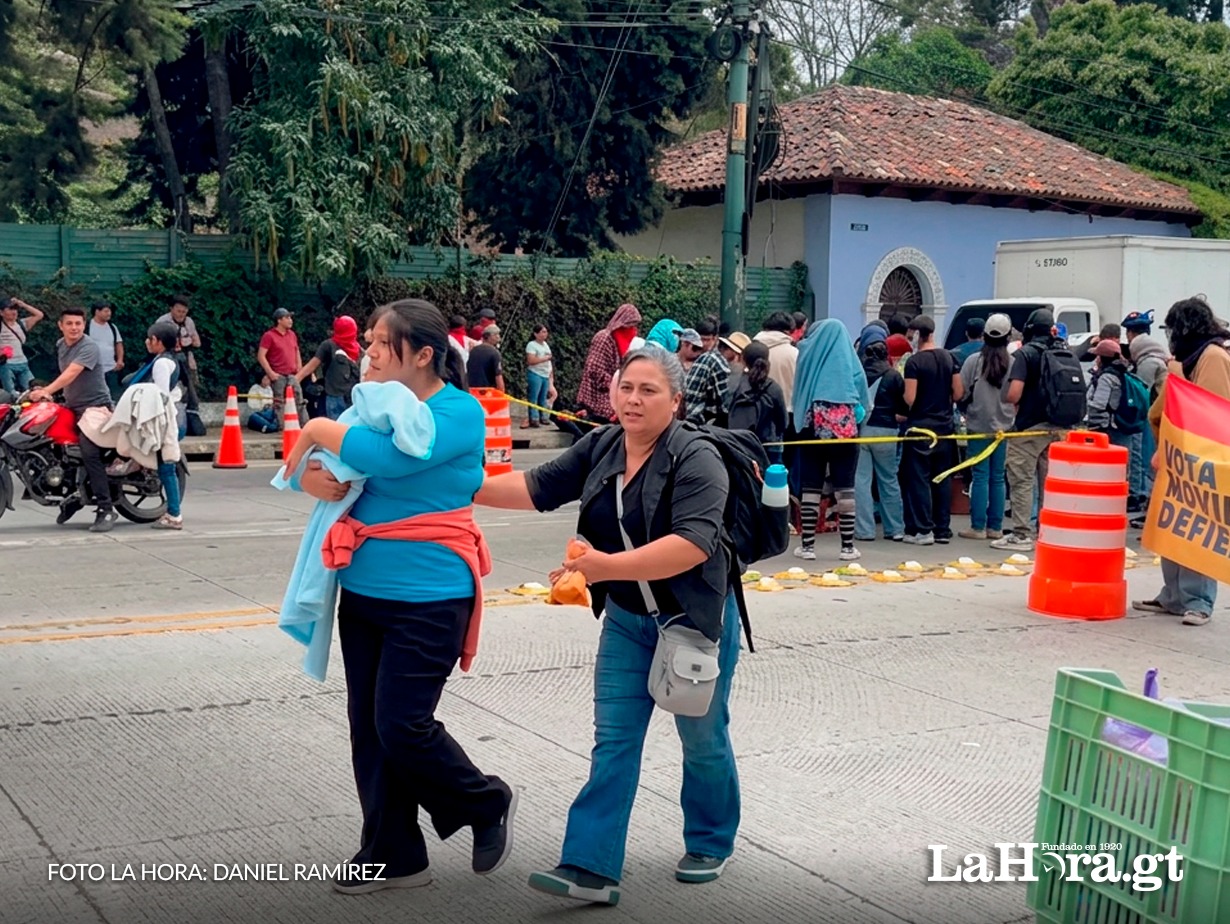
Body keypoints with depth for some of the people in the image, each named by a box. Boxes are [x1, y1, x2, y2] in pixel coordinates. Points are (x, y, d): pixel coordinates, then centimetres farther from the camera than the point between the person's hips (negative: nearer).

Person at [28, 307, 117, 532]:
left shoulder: (89, 348, -16)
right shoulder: (60, 345, 11)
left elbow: (71, 374, -28)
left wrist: (46, 391, -37)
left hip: (95, 406, -9)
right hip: (72, 406, 9)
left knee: (89, 453, -22)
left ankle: (106, 510, -22)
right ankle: (74, 496, 26)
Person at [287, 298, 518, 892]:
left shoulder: (459, 413, -13)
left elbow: (385, 456, -28)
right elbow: (306, 459, 12)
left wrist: (322, 432, -13)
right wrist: (311, 479, -12)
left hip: (427, 599, -7)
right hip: (363, 592, 8)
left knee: (402, 727, -6)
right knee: (367, 728, 10)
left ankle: (489, 805, 20)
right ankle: (393, 857, 24)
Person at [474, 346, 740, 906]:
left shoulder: (696, 460, -22)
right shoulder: (600, 447, -2)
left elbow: (693, 544, -34)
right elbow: (540, 487, 5)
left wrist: (607, 566, -41)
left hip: (695, 620, -5)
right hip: (626, 619, 5)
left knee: (703, 738, 12)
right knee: (613, 740, 1)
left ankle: (710, 846, 33)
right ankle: (590, 867, 0)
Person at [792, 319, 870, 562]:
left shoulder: (809, 357, 2)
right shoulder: (851, 361, 3)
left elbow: (797, 393, 10)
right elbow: (864, 400, 8)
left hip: (813, 427, 0)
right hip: (845, 429, 0)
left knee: (811, 486, 3)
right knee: (845, 487, 3)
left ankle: (807, 545, 3)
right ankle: (847, 546, 4)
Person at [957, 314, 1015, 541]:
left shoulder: (974, 361, -9)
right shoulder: (1013, 363, -5)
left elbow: (961, 393, -6)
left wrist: (967, 411, 11)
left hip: (979, 426, -2)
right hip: (1004, 426, 2)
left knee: (981, 476, 1)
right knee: (998, 477, 9)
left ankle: (978, 527, 2)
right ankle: (995, 527, 13)